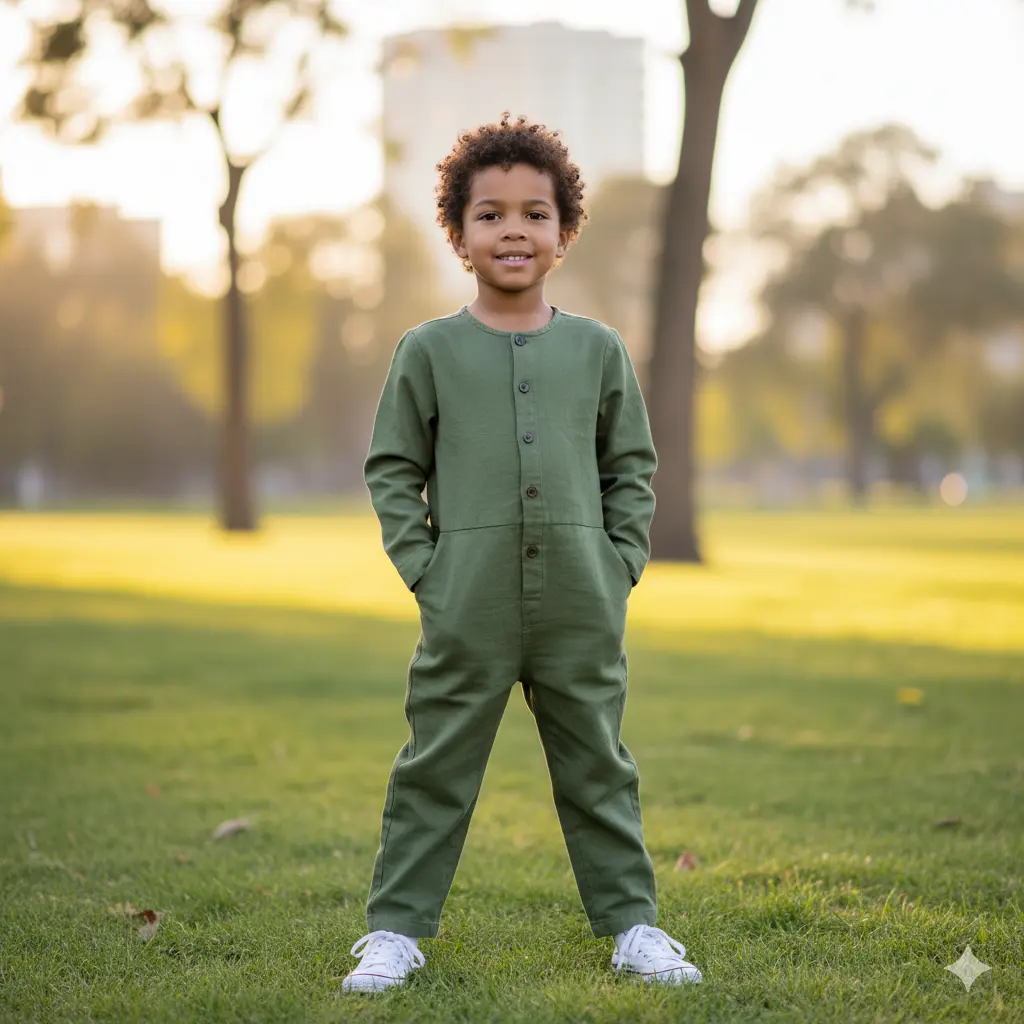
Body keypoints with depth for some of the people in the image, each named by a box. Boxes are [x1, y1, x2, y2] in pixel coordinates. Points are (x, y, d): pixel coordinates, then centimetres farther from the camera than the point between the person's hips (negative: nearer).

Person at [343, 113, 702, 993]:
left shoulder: (597, 350, 6)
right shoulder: (430, 351, 2)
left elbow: (633, 466, 12)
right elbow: (392, 469, 5)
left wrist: (621, 565, 3)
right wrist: (424, 570, -3)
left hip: (582, 610, 2)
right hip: (467, 613, -1)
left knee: (598, 768, 11)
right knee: (436, 769, 5)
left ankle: (631, 923, 22)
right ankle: (395, 928, 15)